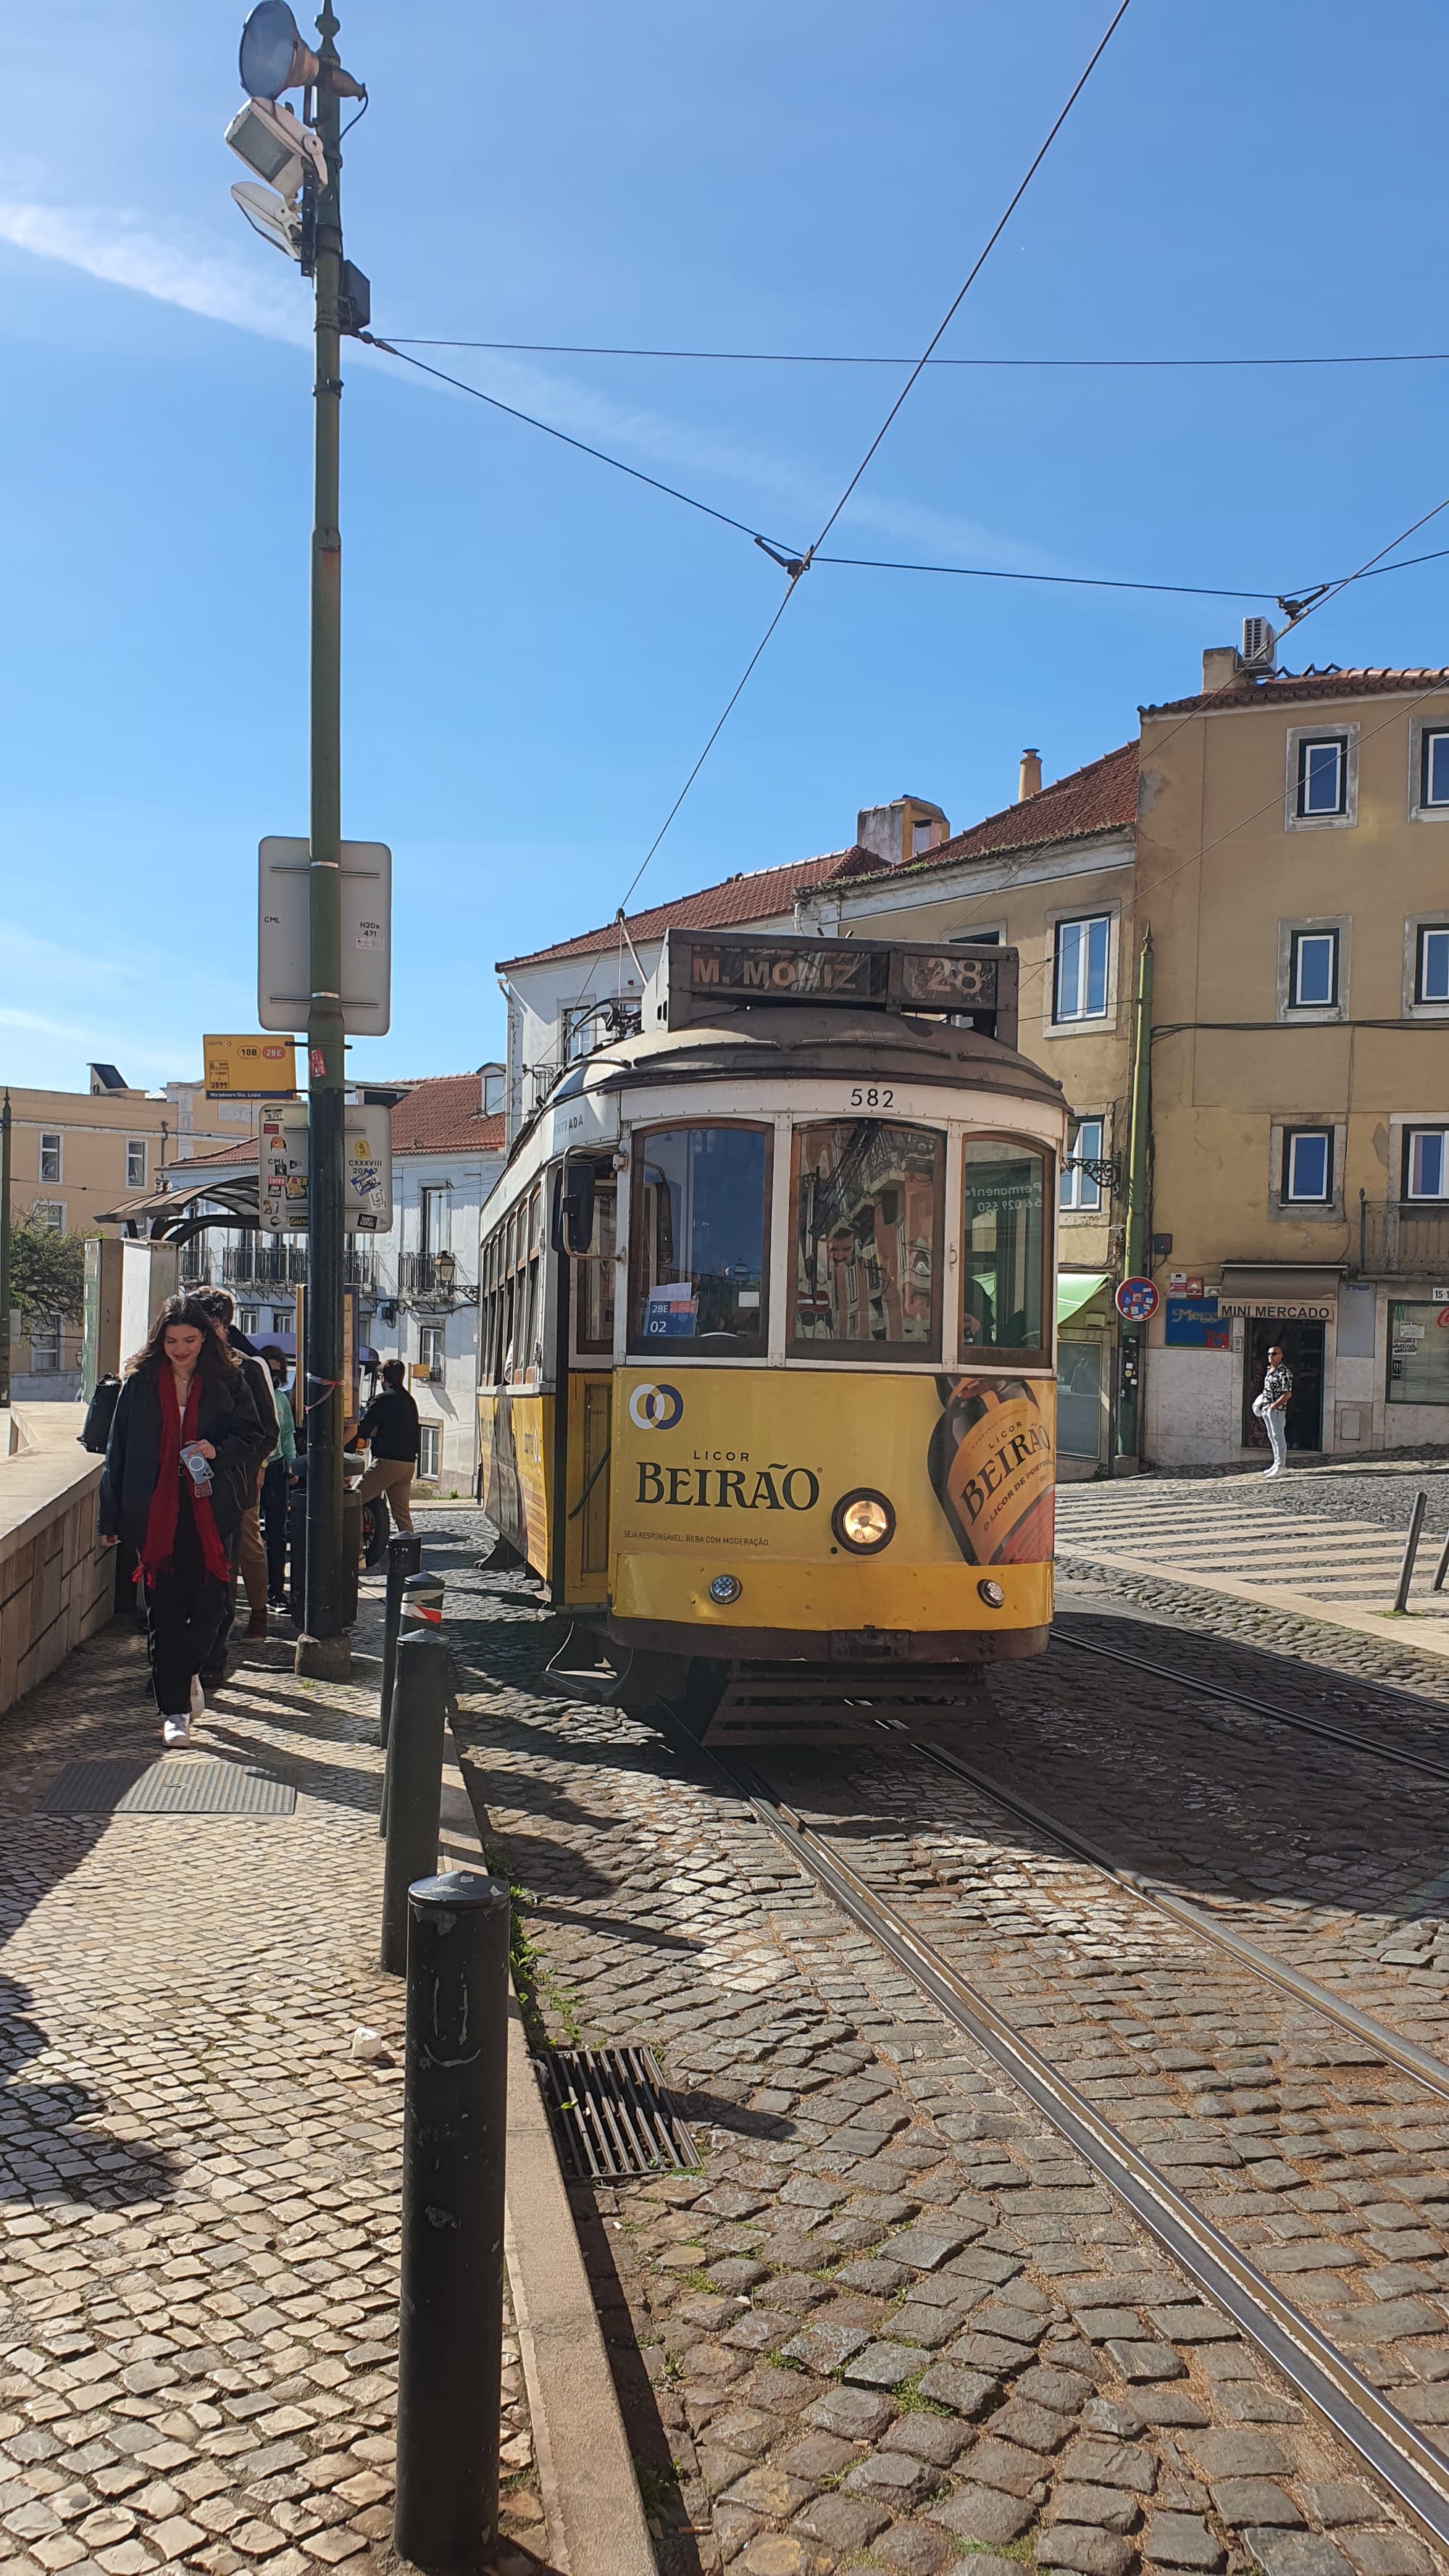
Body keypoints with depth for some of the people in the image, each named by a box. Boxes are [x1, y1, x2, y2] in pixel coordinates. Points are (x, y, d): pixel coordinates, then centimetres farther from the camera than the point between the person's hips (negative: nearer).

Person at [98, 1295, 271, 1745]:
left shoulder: (228, 1382, 3)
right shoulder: (140, 1383, 4)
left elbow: (258, 1436, 4)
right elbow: (118, 1450, 6)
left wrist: (219, 1450, -17)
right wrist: (110, 1518, 3)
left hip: (211, 1511, 0)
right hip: (154, 1511, 0)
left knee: (212, 1604, 1)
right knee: (165, 1611, 0)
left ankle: (189, 1673, 31)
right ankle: (174, 1710, 8)